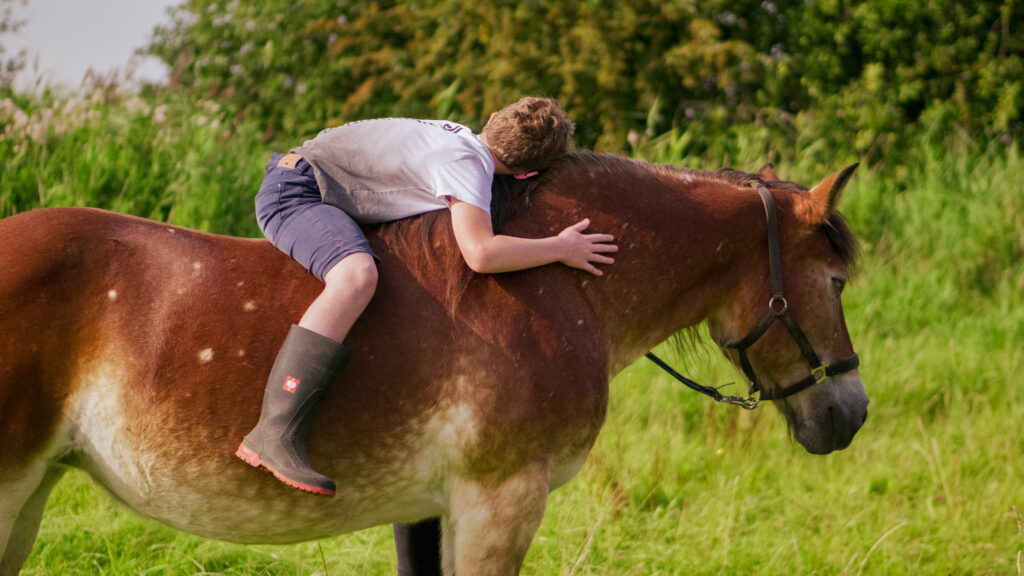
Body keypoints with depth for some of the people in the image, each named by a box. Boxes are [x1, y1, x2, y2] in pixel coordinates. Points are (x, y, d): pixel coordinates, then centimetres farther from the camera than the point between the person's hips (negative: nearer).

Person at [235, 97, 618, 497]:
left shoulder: (458, 136, 10)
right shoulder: (466, 164, -18)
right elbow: (481, 254, -32)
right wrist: (561, 249, -20)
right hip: (295, 193, -11)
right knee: (357, 277, -35)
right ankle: (274, 436, -44)